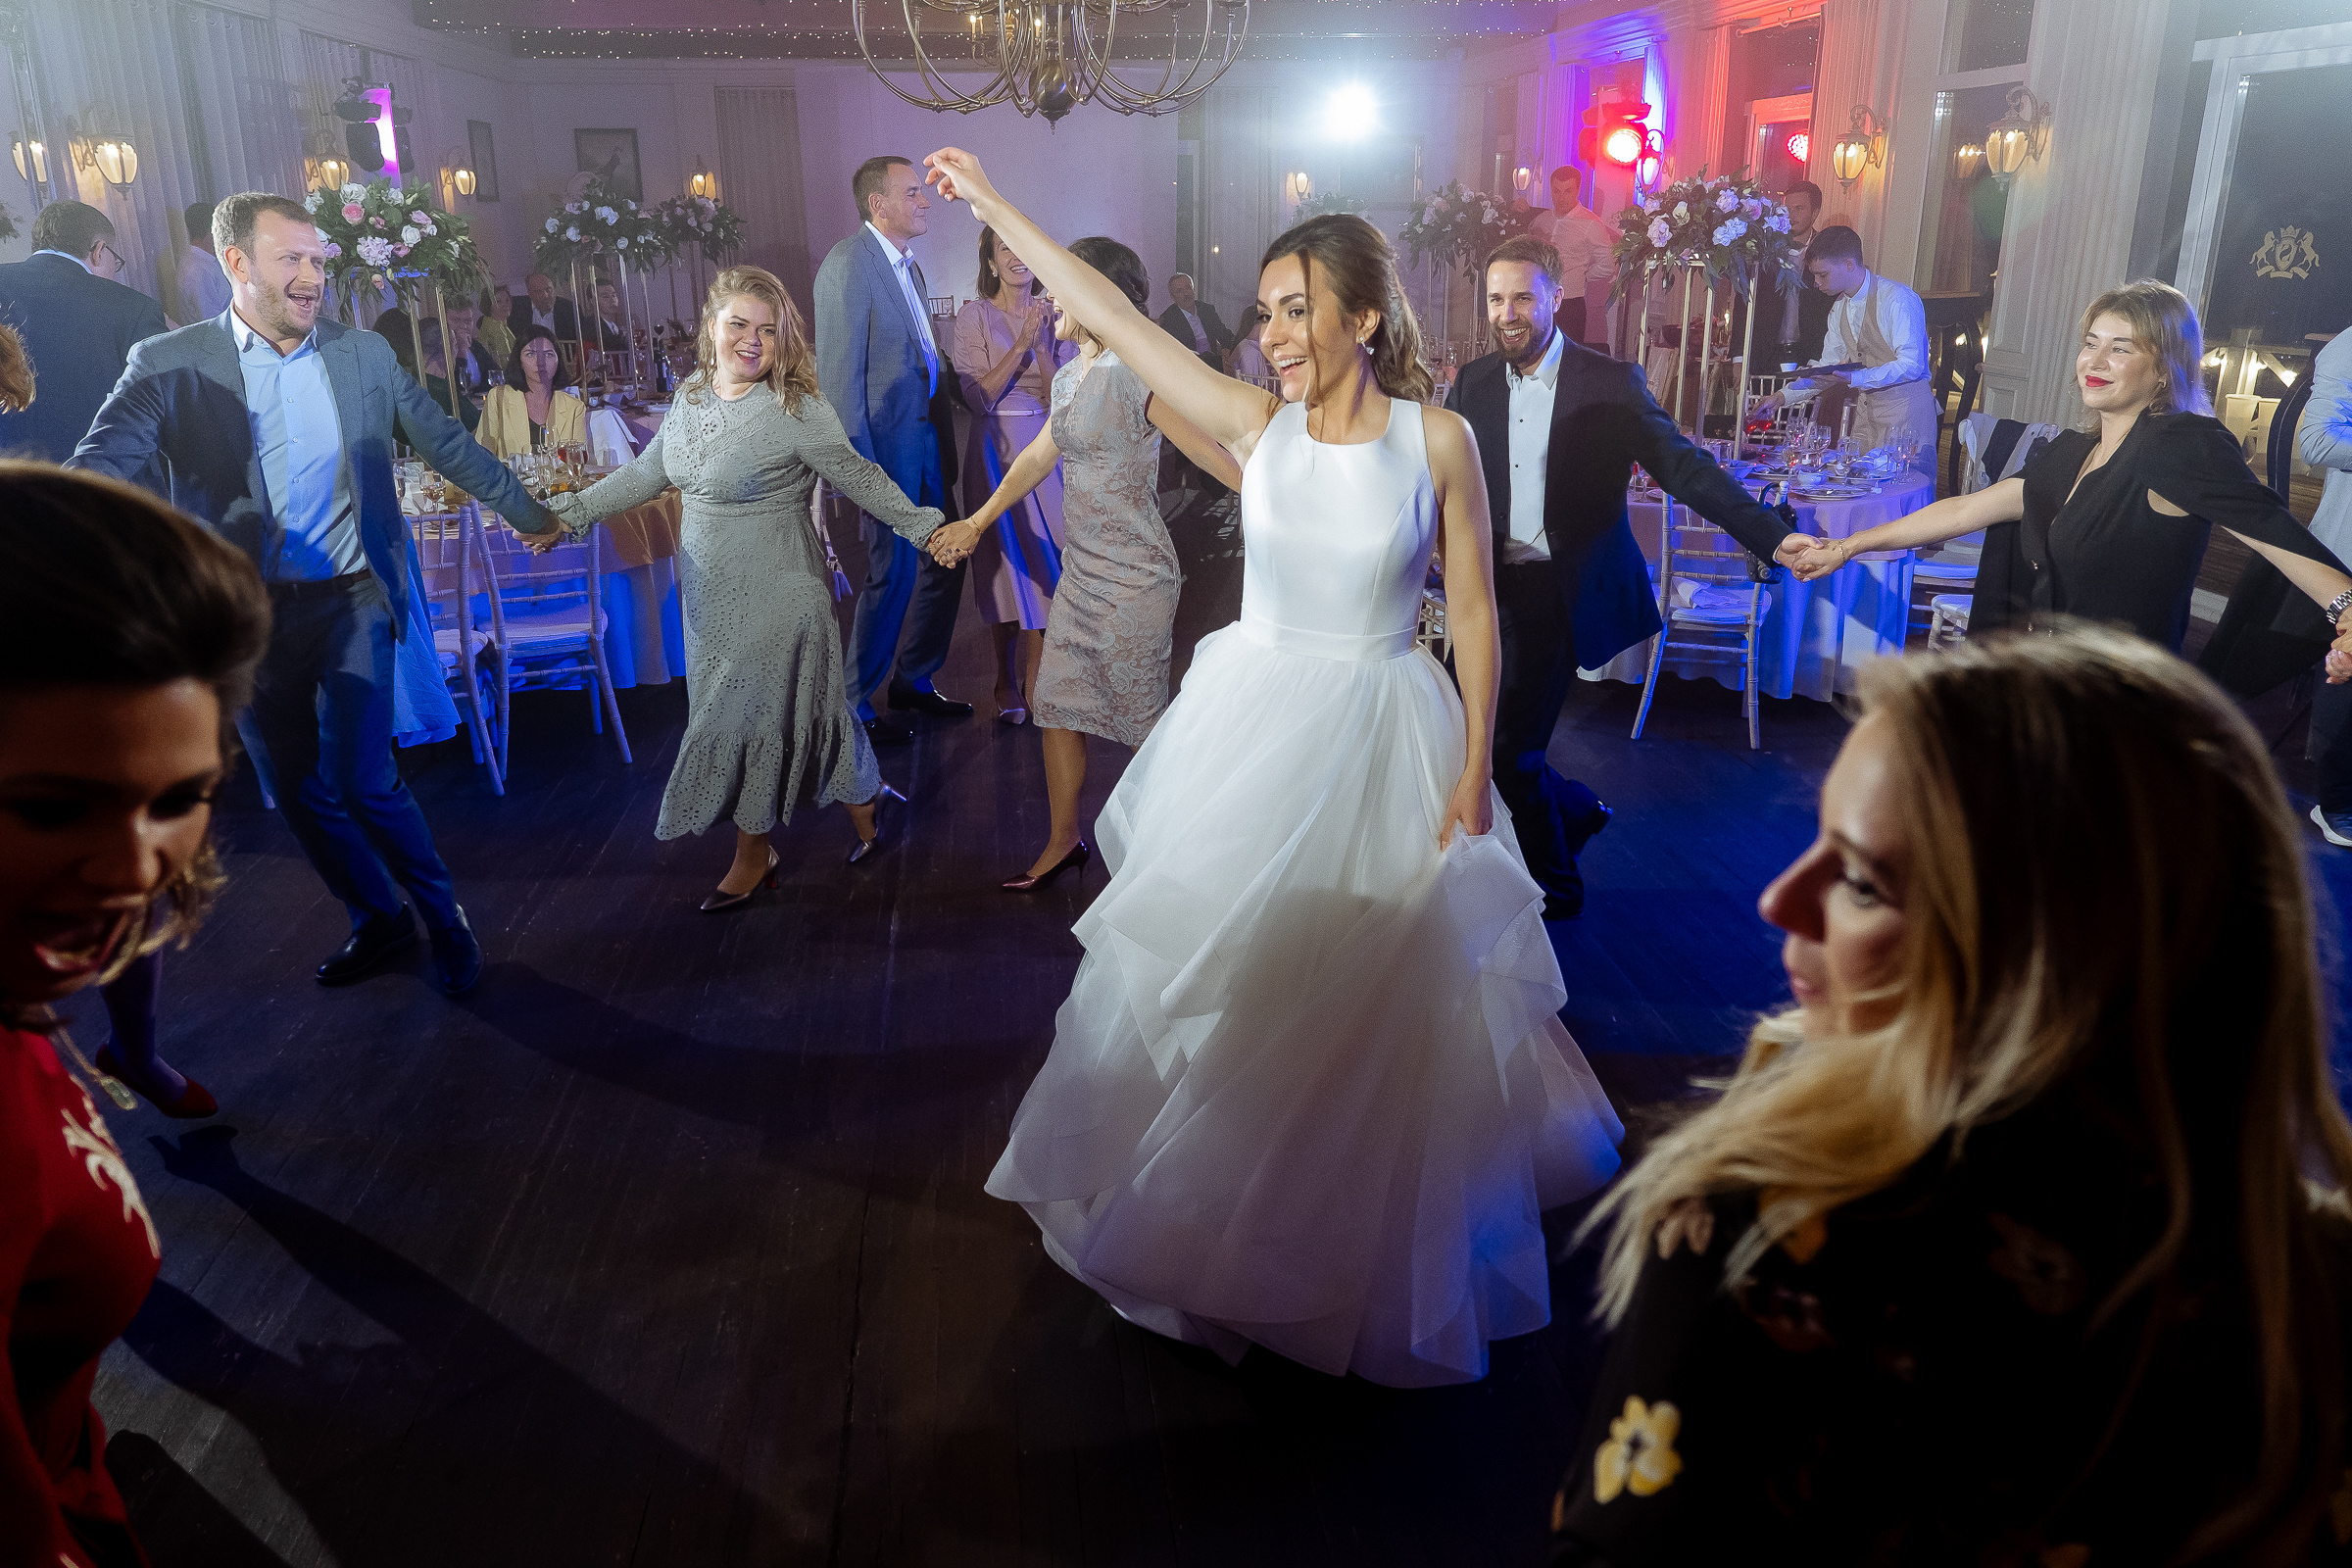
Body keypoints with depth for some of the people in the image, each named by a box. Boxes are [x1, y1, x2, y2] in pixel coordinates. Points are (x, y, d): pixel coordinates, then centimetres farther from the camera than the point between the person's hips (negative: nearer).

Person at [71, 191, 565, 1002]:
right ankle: (378, 919, 31)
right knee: (296, 793, 10)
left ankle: (442, 916, 12)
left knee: (361, 781, -10)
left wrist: (531, 514, 18)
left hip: (354, 600, -1)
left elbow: (447, 444, 13)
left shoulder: (364, 352, 3)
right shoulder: (171, 364, -4)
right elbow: (98, 468, -16)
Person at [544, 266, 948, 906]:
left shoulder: (797, 411, -15)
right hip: (710, 595, 7)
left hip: (774, 598, -7)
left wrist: (924, 526, -9)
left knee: (751, 716, 1)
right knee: (732, 714, 12)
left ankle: (753, 852, 22)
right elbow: (645, 474, 14)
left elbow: (861, 479, -7)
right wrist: (569, 512, 13)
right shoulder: (692, 397, 5)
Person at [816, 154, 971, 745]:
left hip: (927, 437, 9)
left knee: (944, 565, 14)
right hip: (888, 447, -8)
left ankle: (913, 679, 31)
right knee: (893, 576, -1)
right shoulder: (849, 263, -14)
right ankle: (854, 704, 15)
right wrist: (861, 468, -21)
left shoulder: (907, 265, 14)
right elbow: (839, 375, -18)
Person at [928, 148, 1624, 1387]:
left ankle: (1372, 1242, 34)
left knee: (1379, 1002, 9)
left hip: (1381, 745, -2)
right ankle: (1225, 1200, 37)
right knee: (1225, 974, 13)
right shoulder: (1257, 425, -4)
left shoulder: (1437, 439, -9)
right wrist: (991, 205, -1)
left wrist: (1474, 770, -7)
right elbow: (1109, 313, -3)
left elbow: (1475, 612, -5)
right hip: (1254, 724, 2)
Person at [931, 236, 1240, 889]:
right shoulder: (1070, 377, 10)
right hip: (1081, 571, 8)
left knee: (1142, 724, 3)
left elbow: (1220, 459, -19)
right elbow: (1038, 456, 21)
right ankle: (1063, 842, 27)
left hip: (1134, 579, -8)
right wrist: (976, 523, 25)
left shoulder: (1138, 377, -17)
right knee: (1056, 706, 12)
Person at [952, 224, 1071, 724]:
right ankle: (1006, 679, 17)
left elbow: (1061, 398, -1)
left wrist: (1040, 344, -15)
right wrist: (1020, 345, -17)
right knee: (1006, 561, 3)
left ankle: (1033, 680, 13)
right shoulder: (975, 315, -3)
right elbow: (977, 396, -11)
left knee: (1044, 559, 1)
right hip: (997, 450, -2)